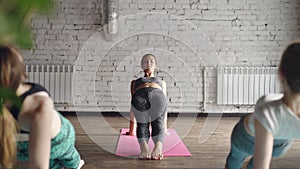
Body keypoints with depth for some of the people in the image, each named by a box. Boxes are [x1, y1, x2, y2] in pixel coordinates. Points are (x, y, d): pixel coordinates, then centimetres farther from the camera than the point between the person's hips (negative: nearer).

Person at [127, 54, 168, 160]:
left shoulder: (161, 82, 45)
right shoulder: (135, 82, 41)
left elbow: (164, 105, 35)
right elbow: (133, 106, 33)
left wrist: (165, 126, 26)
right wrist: (132, 128, 26)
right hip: (139, 96, 0)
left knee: (158, 124, -27)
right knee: (142, 124, -27)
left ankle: (158, 147, -50)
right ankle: (143, 147, -49)